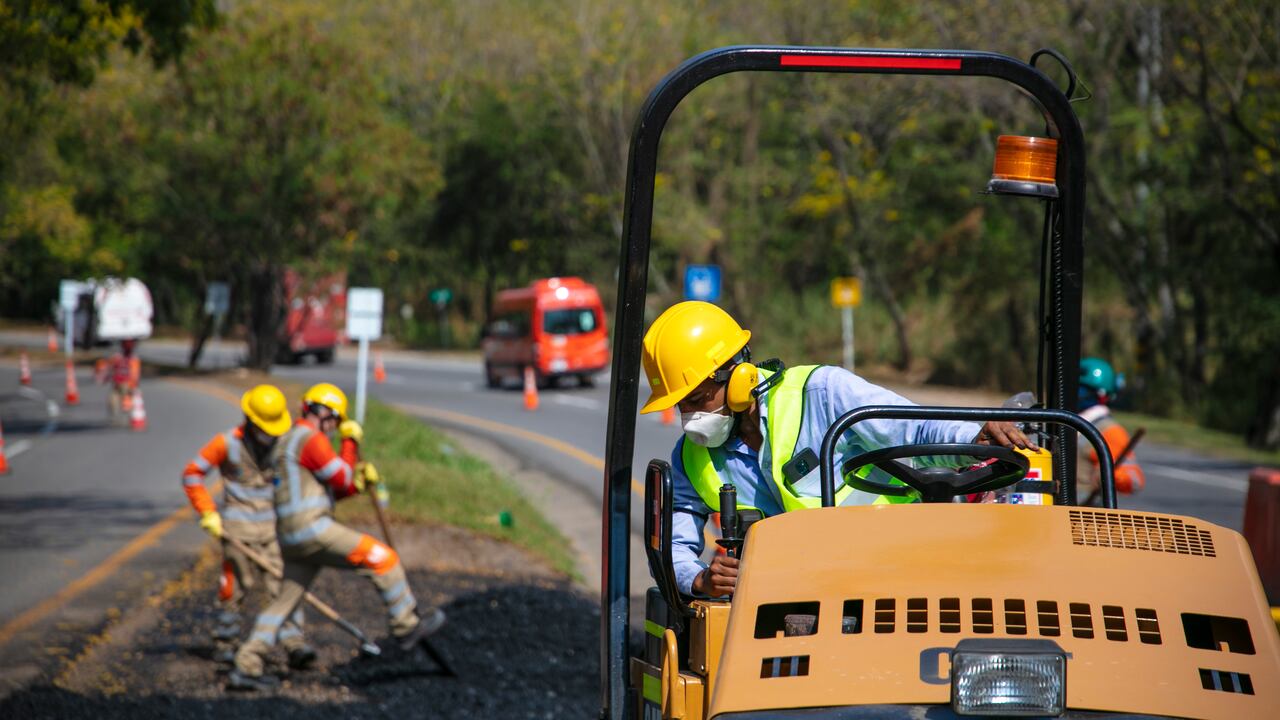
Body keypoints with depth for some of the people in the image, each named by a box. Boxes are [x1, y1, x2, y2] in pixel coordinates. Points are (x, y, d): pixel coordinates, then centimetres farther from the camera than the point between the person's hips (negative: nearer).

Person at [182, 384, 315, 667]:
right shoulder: (228, 443, -11)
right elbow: (192, 474, -4)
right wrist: (208, 513, -8)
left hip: (272, 527, 3)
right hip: (238, 528, -3)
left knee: (285, 585, -7)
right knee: (234, 588, 4)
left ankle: (295, 644, -8)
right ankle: (224, 642, 22)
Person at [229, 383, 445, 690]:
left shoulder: (287, 442, 24)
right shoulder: (311, 439, -9)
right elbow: (342, 479, -4)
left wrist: (358, 482, 18)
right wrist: (351, 442, 6)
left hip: (293, 538, 10)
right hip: (312, 530, -10)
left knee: (285, 601, 12)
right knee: (382, 559, -4)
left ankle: (245, 667, 9)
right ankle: (406, 627, 1)